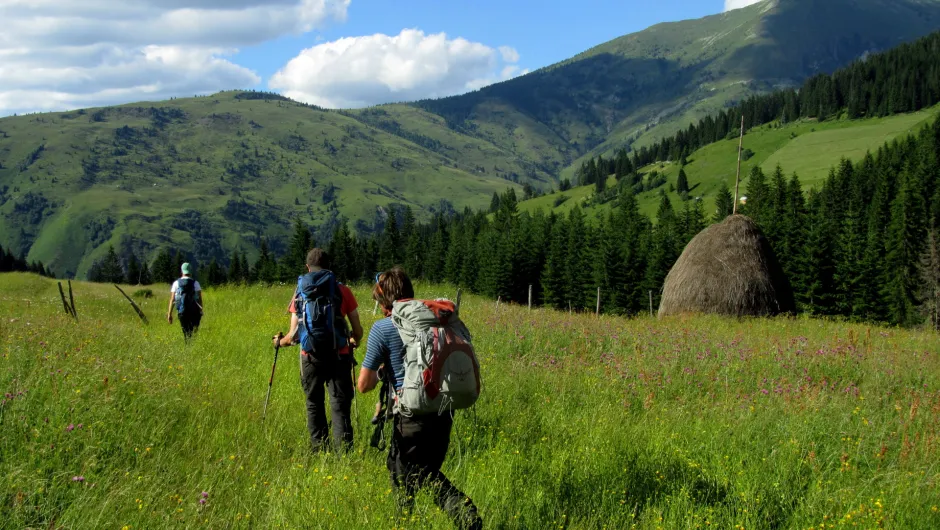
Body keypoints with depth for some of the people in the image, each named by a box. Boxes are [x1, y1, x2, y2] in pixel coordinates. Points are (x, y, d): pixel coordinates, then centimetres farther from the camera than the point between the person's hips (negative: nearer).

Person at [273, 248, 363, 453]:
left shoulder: (300, 293, 3)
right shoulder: (342, 290, 1)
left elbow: (293, 335, 2)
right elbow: (358, 330, 3)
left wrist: (280, 341, 23)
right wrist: (354, 341, 26)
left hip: (311, 357, 1)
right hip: (338, 356, -1)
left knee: (314, 404, 16)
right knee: (340, 405, -2)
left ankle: (319, 449, 19)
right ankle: (344, 449, -14)